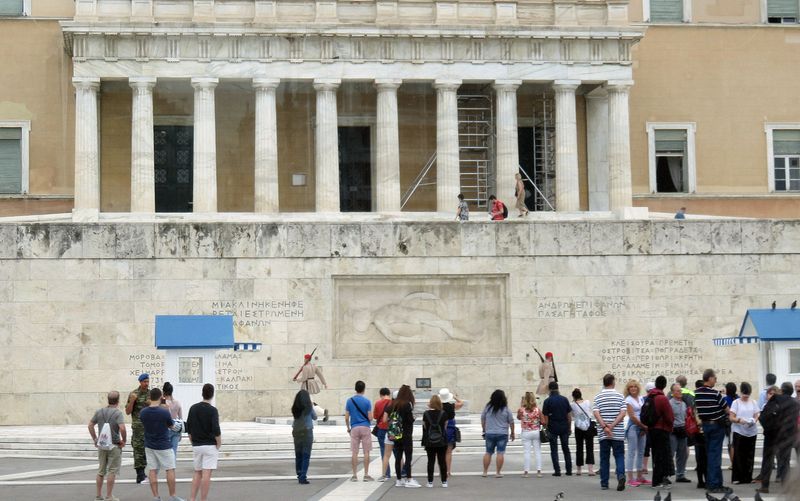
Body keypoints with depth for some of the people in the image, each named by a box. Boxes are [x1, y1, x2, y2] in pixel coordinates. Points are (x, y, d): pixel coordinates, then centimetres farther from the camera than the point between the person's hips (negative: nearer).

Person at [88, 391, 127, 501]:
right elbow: (122, 428, -25)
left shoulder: (99, 412, 4)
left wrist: (95, 439, 14)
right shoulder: (118, 413, -13)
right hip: (114, 445, -5)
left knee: (101, 470, 15)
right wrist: (124, 440, -10)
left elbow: (90, 425, 8)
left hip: (101, 445, 5)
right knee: (112, 471, 2)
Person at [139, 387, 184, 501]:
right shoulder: (164, 412, -18)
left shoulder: (143, 412, -6)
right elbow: (171, 425, -1)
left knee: (153, 471, 7)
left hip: (149, 446, 4)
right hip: (164, 446, -4)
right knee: (170, 470, 5)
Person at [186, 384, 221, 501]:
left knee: (197, 473, 14)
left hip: (196, 446, 5)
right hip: (210, 446, -5)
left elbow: (188, 428, 8)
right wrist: (219, 444, -3)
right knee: (206, 474, -4)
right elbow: (216, 430, -16)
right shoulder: (212, 410, -11)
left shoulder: (193, 408, 5)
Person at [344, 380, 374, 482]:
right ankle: (366, 475, 3)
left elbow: (346, 417, 0)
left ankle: (354, 475, 5)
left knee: (354, 453, 4)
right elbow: (370, 417, -7)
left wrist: (348, 428, 15)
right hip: (365, 428, -2)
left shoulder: (349, 401, 1)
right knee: (366, 452, 3)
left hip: (354, 428, 2)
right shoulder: (367, 401, -5)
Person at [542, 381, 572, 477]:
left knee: (554, 450, 3)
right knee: (566, 449, 12)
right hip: (564, 427, 3)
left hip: (553, 427, -3)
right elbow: (569, 415, 3)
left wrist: (546, 428, 1)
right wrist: (569, 427, 12)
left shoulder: (547, 401, -7)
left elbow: (545, 416, -7)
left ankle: (557, 471, -3)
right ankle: (569, 470, 12)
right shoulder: (564, 399, 1)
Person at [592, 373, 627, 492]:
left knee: (604, 458, 8)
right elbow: (623, 413, -8)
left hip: (603, 434, 1)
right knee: (619, 456, 5)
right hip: (618, 433, -1)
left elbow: (596, 413, -9)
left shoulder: (598, 397, 3)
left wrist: (604, 427, -13)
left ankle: (604, 484, 9)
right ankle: (621, 475, -19)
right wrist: (612, 426, -11)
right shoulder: (620, 396, 2)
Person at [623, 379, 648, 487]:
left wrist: (645, 427, -2)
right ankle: (630, 478, -6)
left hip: (642, 428, 6)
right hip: (633, 427, -6)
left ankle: (640, 476, 16)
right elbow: (632, 416, -11)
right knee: (631, 452, -6)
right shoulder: (628, 400, -6)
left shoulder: (641, 398, 12)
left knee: (641, 452, 9)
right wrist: (644, 426, -9)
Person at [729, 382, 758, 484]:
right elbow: (731, 418, -5)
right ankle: (737, 478, 1)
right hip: (739, 431, -3)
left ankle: (748, 477, 13)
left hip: (751, 432, 3)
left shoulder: (754, 403, 9)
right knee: (739, 455, -4)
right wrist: (739, 420, -24)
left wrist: (753, 421, -15)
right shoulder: (736, 402, 0)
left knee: (750, 455, 5)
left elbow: (756, 416, 8)